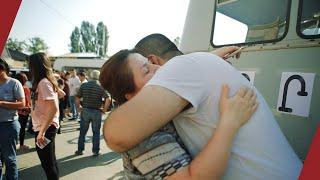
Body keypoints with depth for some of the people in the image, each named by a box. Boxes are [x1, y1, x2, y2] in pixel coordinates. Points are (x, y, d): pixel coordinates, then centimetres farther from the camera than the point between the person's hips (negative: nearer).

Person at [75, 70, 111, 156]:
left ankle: (80, 150, 25)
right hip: (97, 112, -2)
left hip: (85, 111, 2)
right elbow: (108, 99, -16)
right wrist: (104, 109, -5)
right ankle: (95, 151, 16)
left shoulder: (83, 85, -1)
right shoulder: (101, 87, -7)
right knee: (96, 132, 10)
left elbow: (77, 98, -2)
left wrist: (79, 107, 12)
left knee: (82, 132, 15)